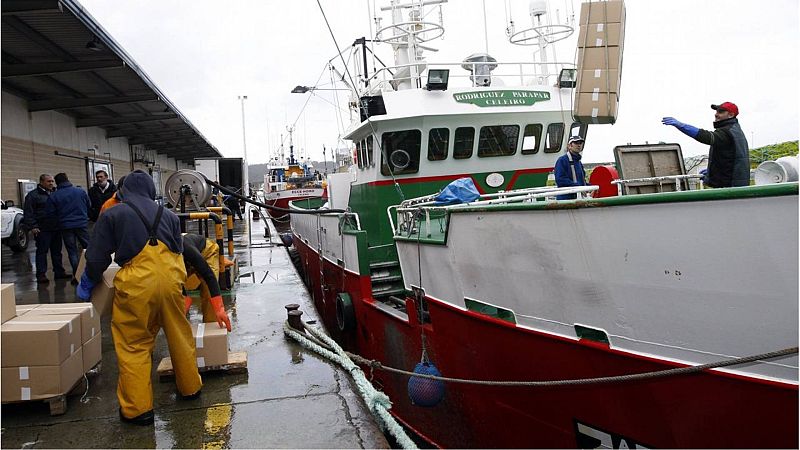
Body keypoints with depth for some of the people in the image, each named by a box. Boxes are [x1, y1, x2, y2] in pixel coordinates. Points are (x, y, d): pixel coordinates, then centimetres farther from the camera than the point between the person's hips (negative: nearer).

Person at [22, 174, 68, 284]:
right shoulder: (33, 195, -4)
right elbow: (28, 212, -7)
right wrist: (32, 226, -14)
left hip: (56, 228, 6)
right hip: (42, 229, -6)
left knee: (57, 251, 11)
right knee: (42, 252, -1)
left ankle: (59, 272, 18)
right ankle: (41, 275, 3)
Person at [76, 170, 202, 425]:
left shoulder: (112, 215, 9)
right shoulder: (167, 214, 20)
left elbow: (97, 257, 8)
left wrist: (87, 285, 24)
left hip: (138, 282, -4)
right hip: (171, 278, 4)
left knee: (134, 346, 6)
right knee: (179, 335, 18)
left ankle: (138, 408, 9)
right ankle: (190, 388, 33)